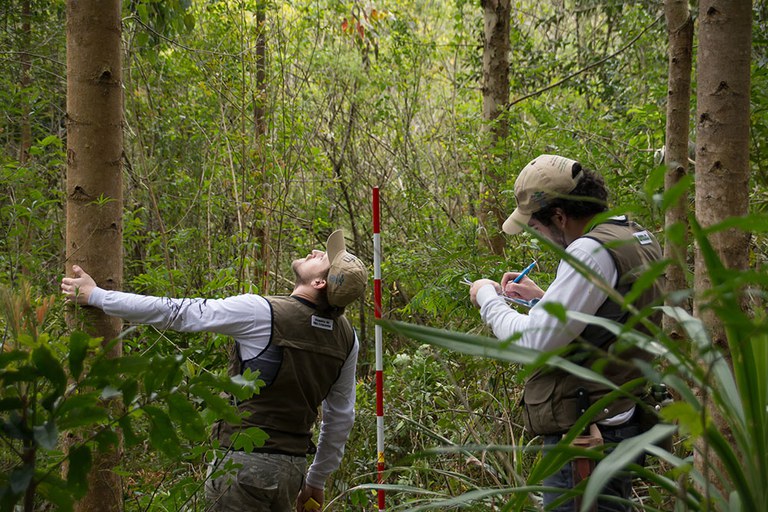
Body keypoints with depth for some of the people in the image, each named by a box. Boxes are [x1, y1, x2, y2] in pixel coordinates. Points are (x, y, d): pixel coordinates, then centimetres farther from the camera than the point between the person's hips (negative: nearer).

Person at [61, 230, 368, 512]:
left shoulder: (261, 313, -16)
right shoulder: (347, 338, 3)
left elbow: (172, 312, -10)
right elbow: (341, 417, 12)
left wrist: (95, 296, 1)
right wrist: (316, 480, 25)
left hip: (248, 461, -7)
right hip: (293, 465, 7)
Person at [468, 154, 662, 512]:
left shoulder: (592, 251, -19)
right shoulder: (638, 238, 12)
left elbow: (534, 342, -20)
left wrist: (487, 298, -4)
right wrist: (541, 297, 20)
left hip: (586, 435, -10)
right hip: (623, 422, 10)